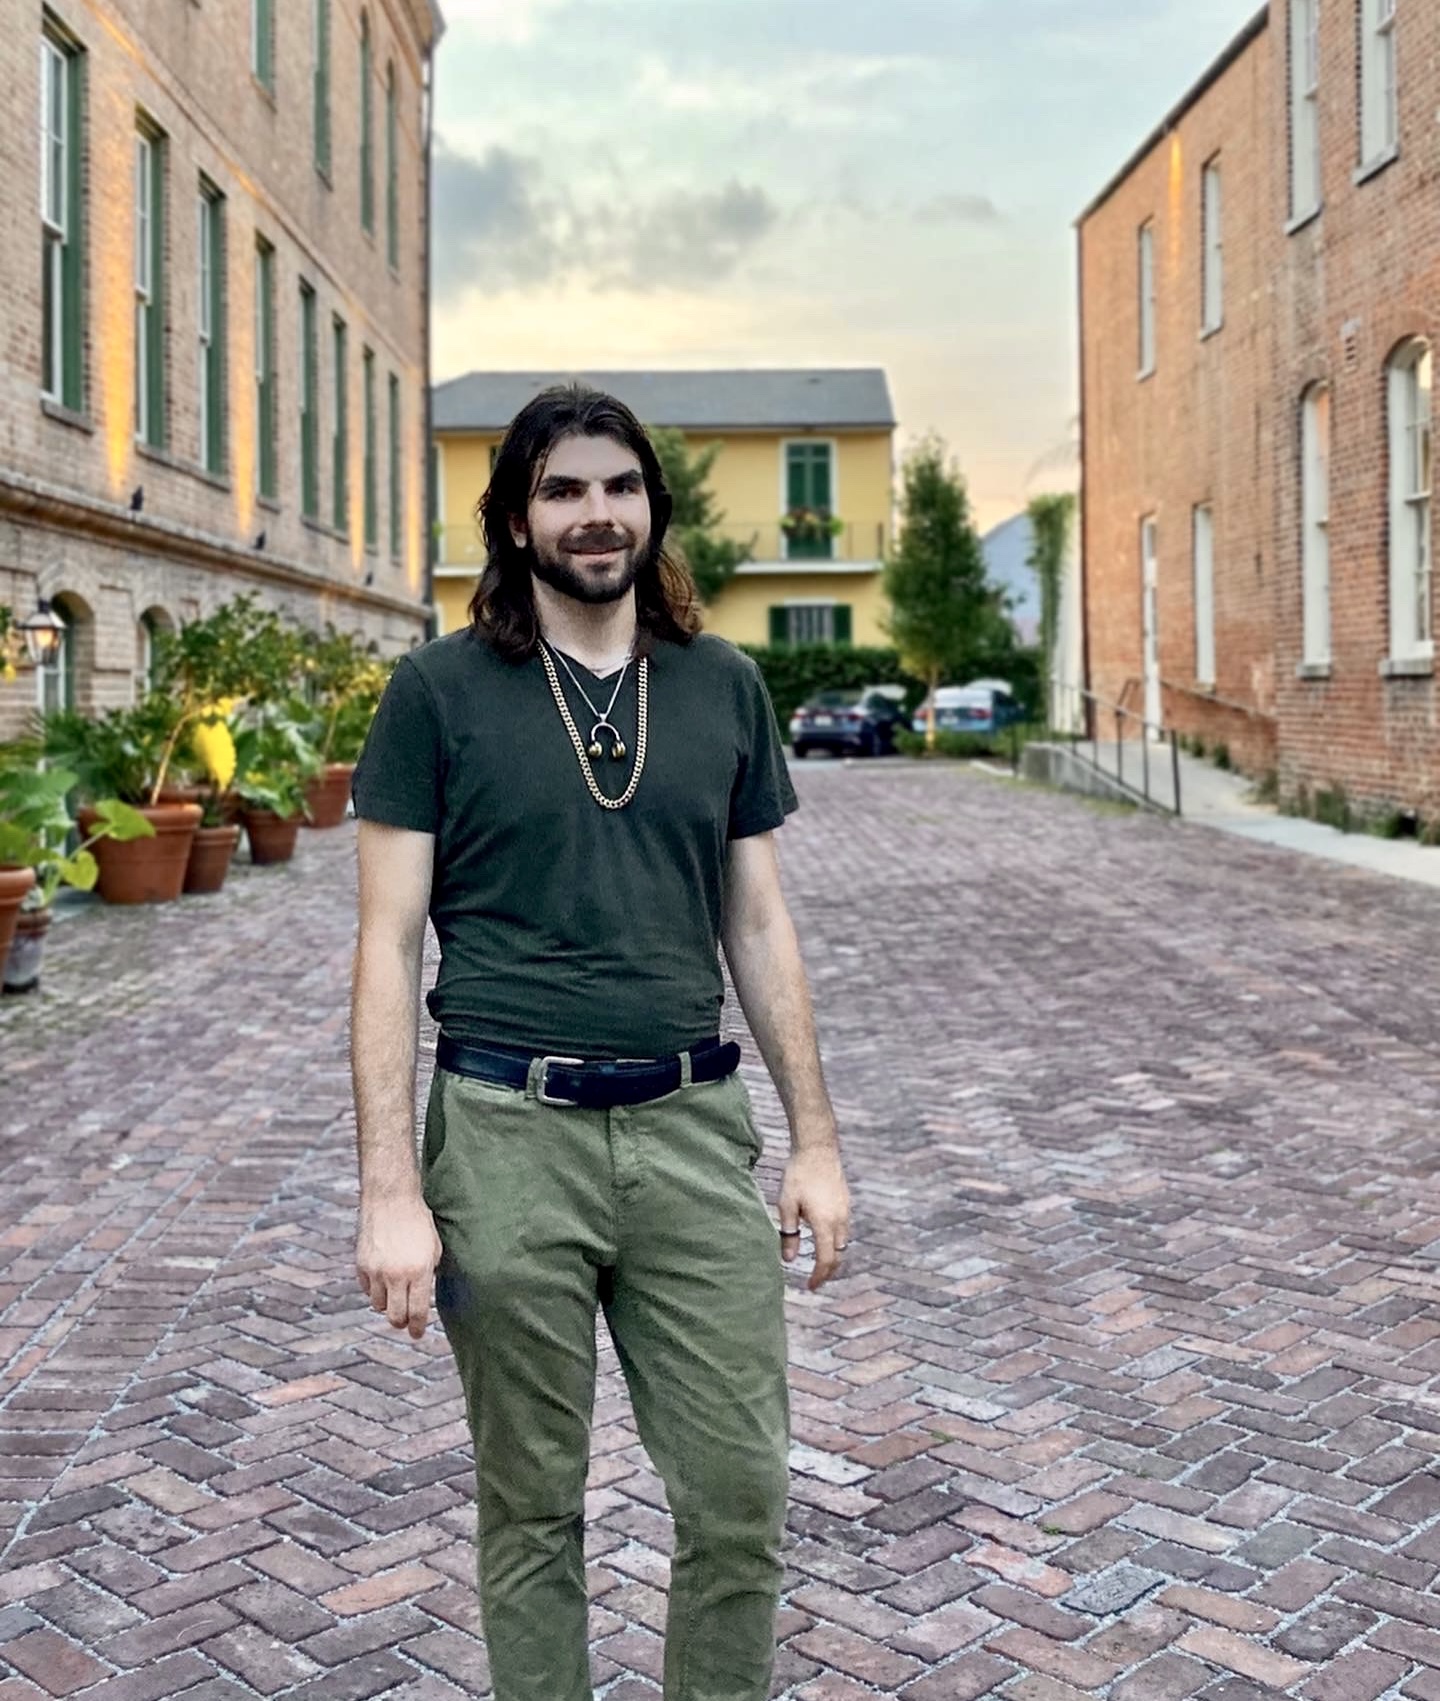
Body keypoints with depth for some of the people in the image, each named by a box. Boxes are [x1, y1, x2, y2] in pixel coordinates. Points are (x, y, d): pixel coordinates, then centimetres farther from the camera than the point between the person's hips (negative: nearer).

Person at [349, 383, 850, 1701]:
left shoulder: (724, 686, 8)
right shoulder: (441, 689, -2)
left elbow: (759, 925, 11)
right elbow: (390, 946, -3)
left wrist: (815, 1140, 8)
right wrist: (391, 1191, -9)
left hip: (692, 1130, 3)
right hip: (509, 1136, -2)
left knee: (744, 1496, 7)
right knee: (532, 1506, 12)